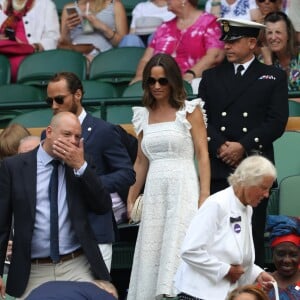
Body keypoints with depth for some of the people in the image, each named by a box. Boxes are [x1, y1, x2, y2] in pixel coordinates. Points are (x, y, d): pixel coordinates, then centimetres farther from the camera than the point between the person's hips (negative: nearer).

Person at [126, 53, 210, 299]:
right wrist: (131, 199, 15)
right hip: (154, 192, 5)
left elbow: (203, 154, -3)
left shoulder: (189, 110, 2)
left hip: (183, 188, -4)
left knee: (176, 248, -12)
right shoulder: (144, 115, 14)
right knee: (151, 252, 0)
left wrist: (204, 196, -12)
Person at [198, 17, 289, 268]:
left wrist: (243, 146, -11)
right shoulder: (211, 76, 16)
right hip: (217, 168, 2)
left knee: (252, 235, -2)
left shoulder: (273, 77, 9)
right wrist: (220, 146, -9)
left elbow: (277, 122, -2)